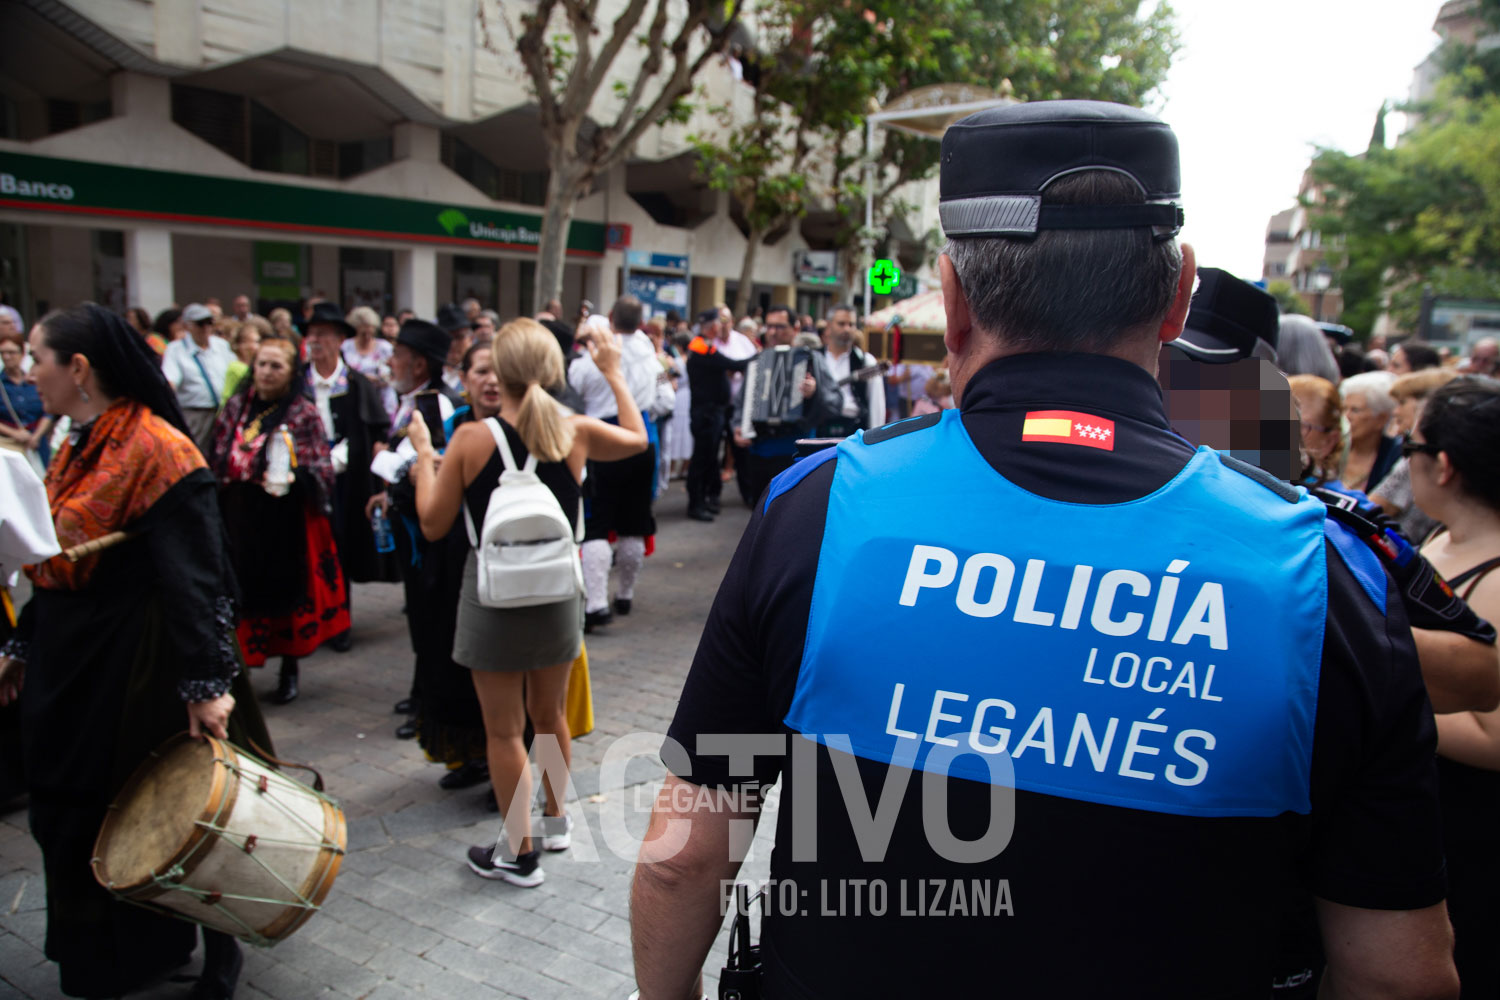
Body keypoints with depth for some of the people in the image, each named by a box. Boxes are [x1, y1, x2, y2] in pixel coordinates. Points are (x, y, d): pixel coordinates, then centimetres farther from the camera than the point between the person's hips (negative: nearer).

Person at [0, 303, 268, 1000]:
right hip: (66, 667, 9)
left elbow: (194, 577, -24)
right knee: (70, 816, 17)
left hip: (135, 671, -9)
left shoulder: (157, 451, -18)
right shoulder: (75, 451, 10)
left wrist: (208, 681, -27)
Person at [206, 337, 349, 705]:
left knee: (287, 588, 6)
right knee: (242, 589, 3)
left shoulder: (304, 413, -4)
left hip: (286, 521, -3)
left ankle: (289, 670, 21)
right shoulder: (236, 407, 8)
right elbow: (216, 460, 13)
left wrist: (295, 477, -26)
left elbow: (321, 468, -6)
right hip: (239, 519, 3)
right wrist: (213, 508, 8)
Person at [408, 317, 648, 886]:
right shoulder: (576, 432, -8)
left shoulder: (470, 440, -16)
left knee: (504, 729, 10)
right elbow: (637, 439, 13)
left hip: (494, 595, -3)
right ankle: (556, 820, 39)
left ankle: (519, 853, 21)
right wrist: (615, 376, 23)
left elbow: (434, 525, -6)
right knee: (549, 714, 23)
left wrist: (423, 456, 6)